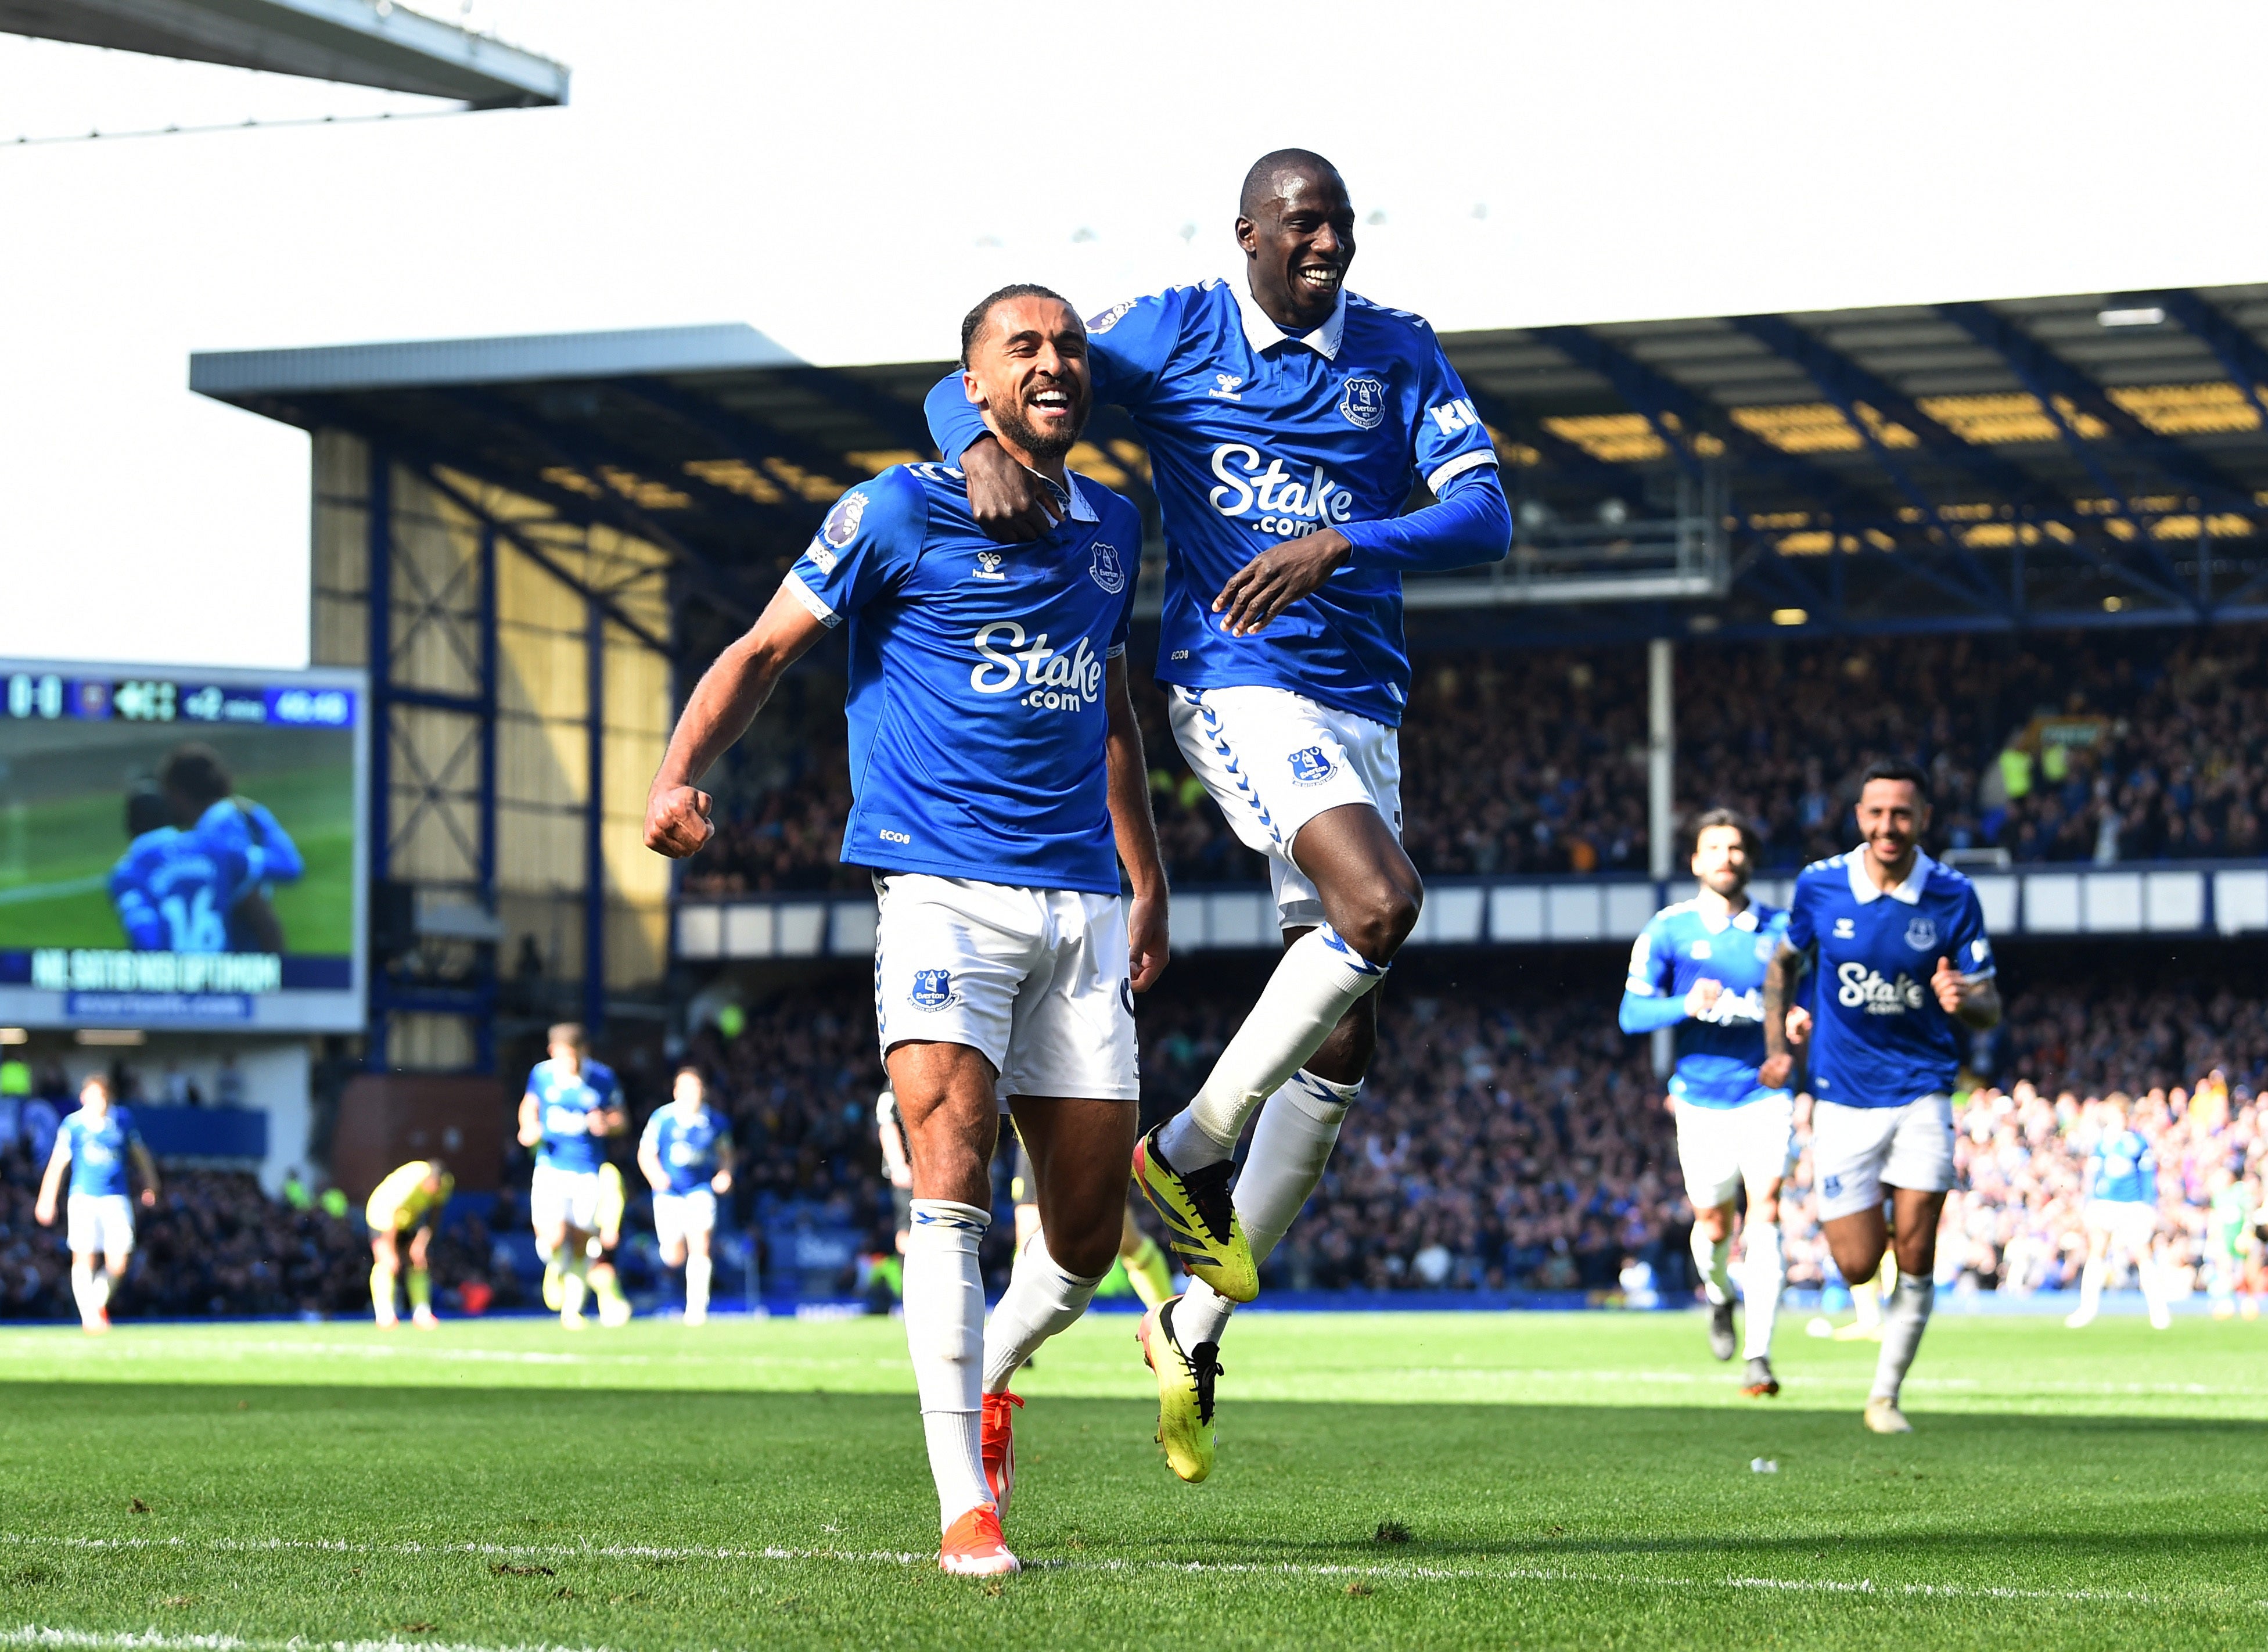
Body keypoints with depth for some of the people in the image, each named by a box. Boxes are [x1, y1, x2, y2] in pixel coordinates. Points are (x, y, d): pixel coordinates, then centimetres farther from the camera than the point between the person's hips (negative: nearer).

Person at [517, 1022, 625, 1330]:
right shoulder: (541, 1074, 0)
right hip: (550, 1168, 0)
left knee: (581, 1243, 2)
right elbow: (529, 1105, 18)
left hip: (588, 1171, 0)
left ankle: (572, 1309, 19)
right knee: (553, 1237, -19)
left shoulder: (602, 1078, -4)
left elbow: (619, 1116, 7)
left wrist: (607, 1124, -16)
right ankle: (558, 1269, 17)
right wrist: (528, 1128, -3)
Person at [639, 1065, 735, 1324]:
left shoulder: (716, 1122, 1)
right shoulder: (661, 1119, -4)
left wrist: (725, 1172, -6)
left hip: (701, 1191, 0)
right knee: (674, 1258, -1)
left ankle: (696, 1309, -10)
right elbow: (646, 1153, 0)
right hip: (669, 1193, 0)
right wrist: (655, 1175, -19)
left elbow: (725, 1153, 14)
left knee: (700, 1248, -16)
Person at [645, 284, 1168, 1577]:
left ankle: (990, 1373, 38)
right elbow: (765, 652, 0)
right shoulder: (903, 511, -2)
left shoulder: (1112, 528, 15)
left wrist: (1150, 885, 27)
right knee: (952, 1160, -22)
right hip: (943, 882, -5)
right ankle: (967, 1506, -21)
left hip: (1082, 898, 5)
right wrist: (680, 775, -16)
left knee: (1088, 1235, 4)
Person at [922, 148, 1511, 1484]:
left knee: (1342, 1044, 2)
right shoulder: (1175, 333, 1)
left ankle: (1197, 1323, 14)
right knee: (1382, 901, -30)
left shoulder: (1401, 354, 8)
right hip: (1241, 685, -5)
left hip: (1364, 708, 5)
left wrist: (1339, 546, -20)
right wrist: (986, 445, -23)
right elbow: (968, 388, 2)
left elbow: (1486, 519, -3)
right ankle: (1189, 1156, -14)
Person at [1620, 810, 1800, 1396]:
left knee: (1764, 1211, -15)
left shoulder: (1778, 929, 5)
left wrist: (1800, 1018, -7)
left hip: (1766, 1091, 0)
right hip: (1701, 1098, 0)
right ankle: (1720, 1295, 41)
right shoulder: (1668, 930, 0)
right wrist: (1686, 1005, -21)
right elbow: (1632, 1013, -3)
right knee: (1713, 1224, 5)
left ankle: (1759, 1355, -16)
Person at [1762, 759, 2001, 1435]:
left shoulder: (1954, 897, -7)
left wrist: (1962, 999, -26)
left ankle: (1885, 1396, 9)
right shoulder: (1819, 885, -5)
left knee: (1915, 1258, -7)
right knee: (1858, 1265, -2)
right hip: (1841, 1098, 0)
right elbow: (1783, 963, 14)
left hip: (1921, 1093, 0)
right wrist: (1777, 1046, 3)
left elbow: (1989, 1009, -2)